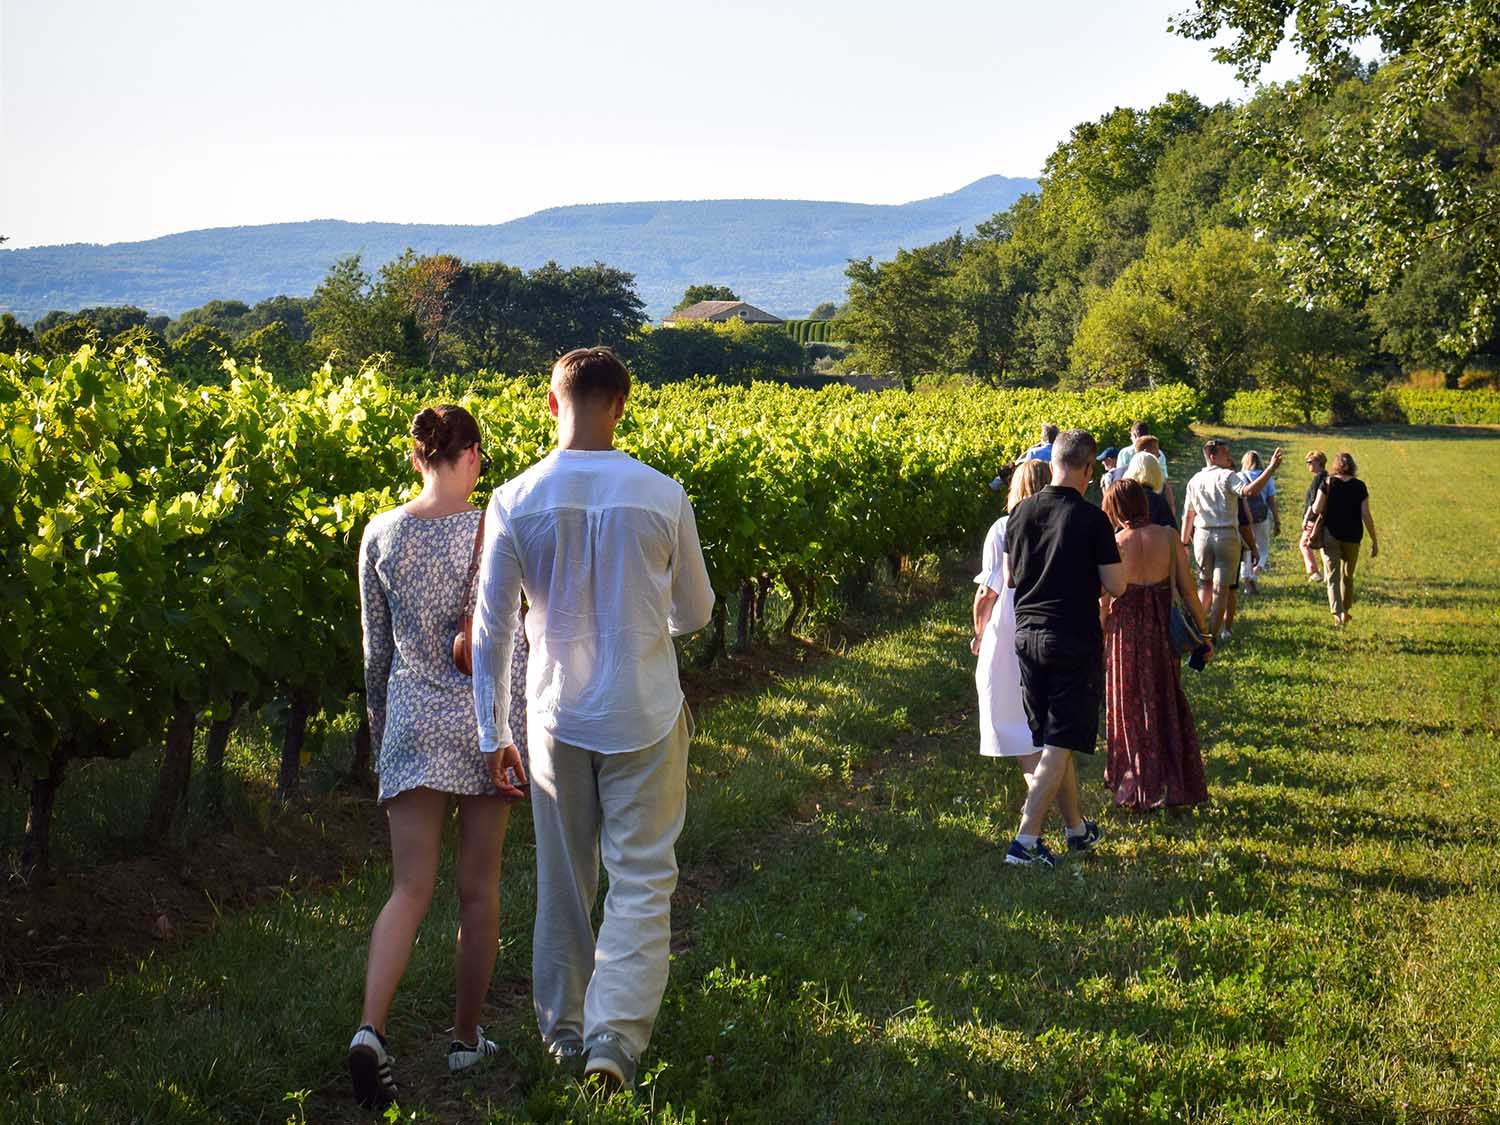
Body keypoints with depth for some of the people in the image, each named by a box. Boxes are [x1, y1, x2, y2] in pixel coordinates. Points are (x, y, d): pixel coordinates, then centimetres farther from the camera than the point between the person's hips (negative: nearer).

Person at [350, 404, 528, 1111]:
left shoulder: (381, 534, 0)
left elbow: (376, 648, 8)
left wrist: (380, 734, 19)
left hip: (411, 721, 2)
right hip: (482, 722, -2)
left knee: (409, 889, 4)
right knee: (478, 888, 11)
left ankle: (370, 1030, -15)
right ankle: (467, 1038, 22)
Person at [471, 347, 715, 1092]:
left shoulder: (514, 503, -8)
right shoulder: (662, 497, -9)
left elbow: (491, 629, -4)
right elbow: (694, 613, 4)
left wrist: (492, 733, 5)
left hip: (558, 716, 2)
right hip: (645, 717, -2)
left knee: (562, 879, 16)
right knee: (641, 880, 4)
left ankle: (563, 1029, 28)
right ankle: (616, 1034, -10)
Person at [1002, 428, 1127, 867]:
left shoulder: (1021, 512, 1)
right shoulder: (1092, 520, -14)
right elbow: (1115, 585, -11)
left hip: (1027, 636, 6)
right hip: (1075, 642, -6)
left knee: (1051, 740, 16)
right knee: (1060, 745, -2)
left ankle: (1077, 828, 29)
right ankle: (1025, 840, -9)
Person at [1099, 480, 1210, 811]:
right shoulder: (1168, 537, -6)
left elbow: (1104, 601, -5)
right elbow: (1187, 590, -4)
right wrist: (1204, 633, 6)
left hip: (1125, 633, -2)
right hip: (1162, 633, 2)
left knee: (1130, 712, 12)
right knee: (1167, 708, 17)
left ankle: (1138, 790, 17)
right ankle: (1175, 786, 22)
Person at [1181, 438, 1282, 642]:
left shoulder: (1195, 481, 6)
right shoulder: (1228, 476, -10)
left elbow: (1188, 515, 9)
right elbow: (1250, 490, -29)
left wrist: (1184, 542, 16)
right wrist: (1271, 468, -28)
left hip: (1202, 535, 5)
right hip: (1226, 535, -5)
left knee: (1205, 583, 20)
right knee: (1222, 587, 3)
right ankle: (1215, 632, 3)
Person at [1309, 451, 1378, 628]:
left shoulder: (1328, 483, -6)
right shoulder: (1359, 486, -3)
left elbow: (1317, 509, -11)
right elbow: (1366, 515, -5)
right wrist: (1374, 541, 0)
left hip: (1331, 535, -2)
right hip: (1352, 537, 2)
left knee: (1333, 576, -2)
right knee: (1348, 576, 19)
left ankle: (1338, 613, -19)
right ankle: (1345, 612, 32)